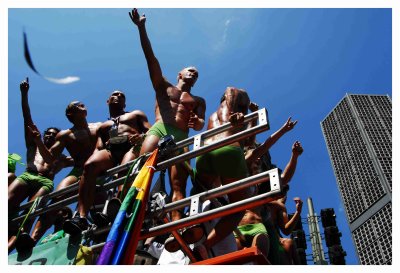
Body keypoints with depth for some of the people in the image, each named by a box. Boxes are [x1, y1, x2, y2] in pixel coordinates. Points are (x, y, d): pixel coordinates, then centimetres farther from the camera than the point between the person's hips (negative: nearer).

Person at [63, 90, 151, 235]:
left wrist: (141, 136, -8)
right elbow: (98, 147, 22)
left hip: (132, 147, -1)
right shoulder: (102, 127, 39)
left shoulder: (136, 114, 34)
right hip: (110, 151, 1)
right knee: (89, 165, -32)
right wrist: (100, 149, -4)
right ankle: (81, 217, -43)